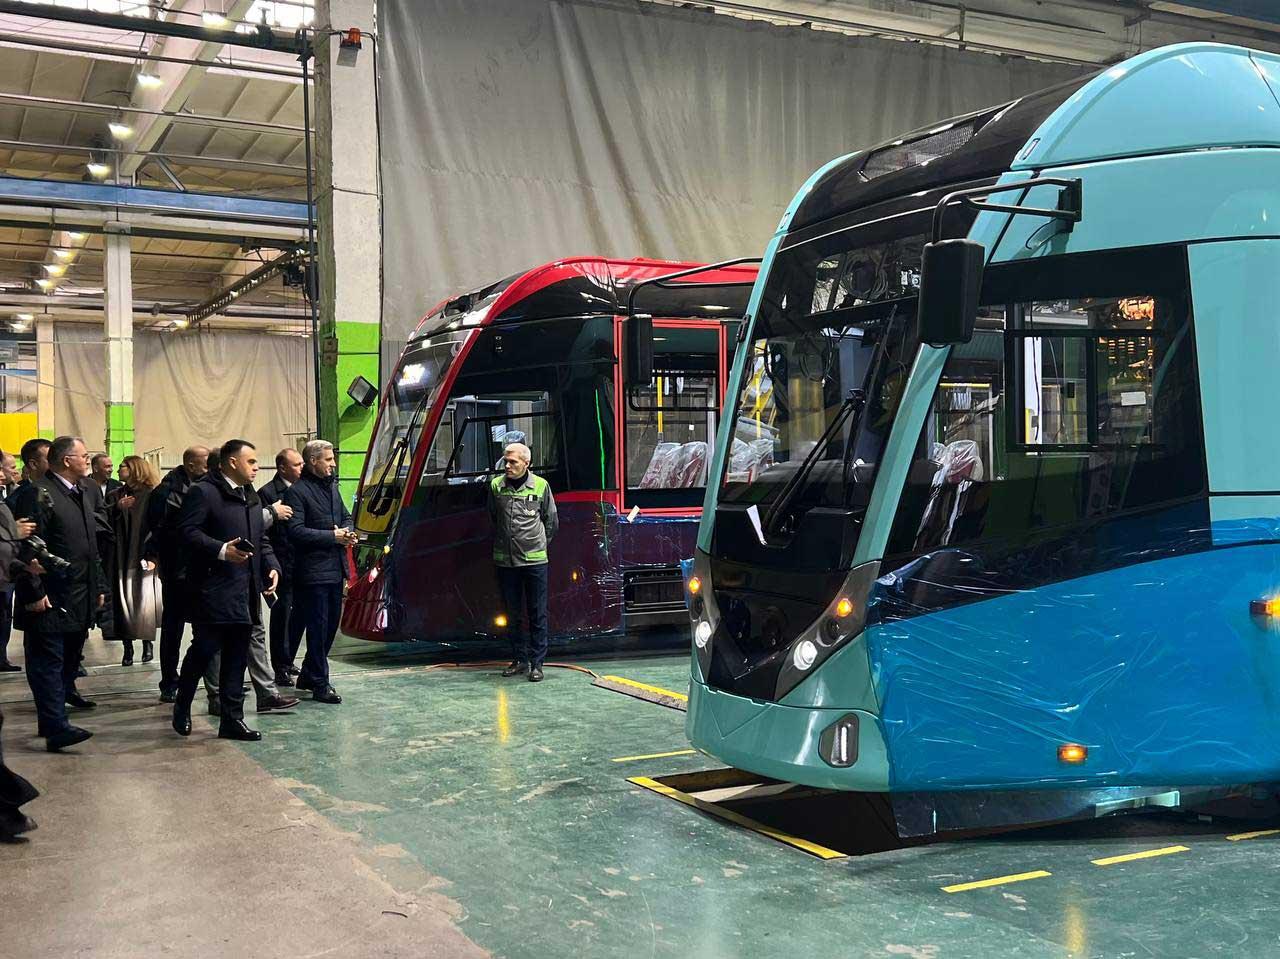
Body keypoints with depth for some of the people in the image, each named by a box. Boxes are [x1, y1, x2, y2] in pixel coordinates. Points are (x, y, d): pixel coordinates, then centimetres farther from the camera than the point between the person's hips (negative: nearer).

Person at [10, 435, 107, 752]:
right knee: (48, 661, -4)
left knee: (70, 655, 15)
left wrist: (98, 586, 16)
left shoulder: (86, 492, 14)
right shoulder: (37, 494, -12)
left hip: (80, 597, 8)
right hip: (49, 599, -8)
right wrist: (34, 593, -19)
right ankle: (55, 727, -6)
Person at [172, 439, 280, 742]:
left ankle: (232, 719, 13)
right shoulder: (203, 493, -6)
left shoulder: (252, 498, 19)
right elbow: (187, 531, -15)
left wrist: (271, 566, 6)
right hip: (213, 589, -8)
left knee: (236, 657, 8)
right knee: (204, 648, -5)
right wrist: (221, 551, -24)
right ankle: (182, 707, 18)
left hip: (246, 592, 8)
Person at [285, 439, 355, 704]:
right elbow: (296, 531, -19)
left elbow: (346, 517, 24)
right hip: (313, 571, -8)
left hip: (335, 569, 8)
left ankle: (308, 675, 29)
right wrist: (333, 536, -17)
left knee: (331, 624, 15)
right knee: (318, 627, -3)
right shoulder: (297, 491, -11)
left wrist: (348, 533, 1)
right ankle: (320, 684, 6)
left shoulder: (332, 486, 15)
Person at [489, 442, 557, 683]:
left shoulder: (541, 486, -1)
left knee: (537, 614, 1)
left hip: (534, 560, -2)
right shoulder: (495, 485, 3)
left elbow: (551, 521, 10)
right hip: (504, 560, 2)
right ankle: (520, 659, 22)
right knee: (511, 613, 10)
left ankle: (537, 663, 6)